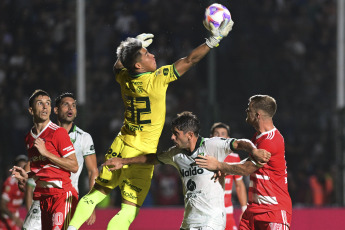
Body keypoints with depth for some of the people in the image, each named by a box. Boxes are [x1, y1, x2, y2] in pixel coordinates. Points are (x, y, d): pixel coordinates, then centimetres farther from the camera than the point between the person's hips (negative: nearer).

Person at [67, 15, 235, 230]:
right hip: (142, 153, -6)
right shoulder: (157, 80, -18)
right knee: (129, 210, -2)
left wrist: (132, 47, 30)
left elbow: (118, 65, 26)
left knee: (97, 192, 18)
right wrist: (214, 39, -12)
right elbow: (189, 60, -16)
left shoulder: (125, 79, -1)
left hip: (120, 147, 6)